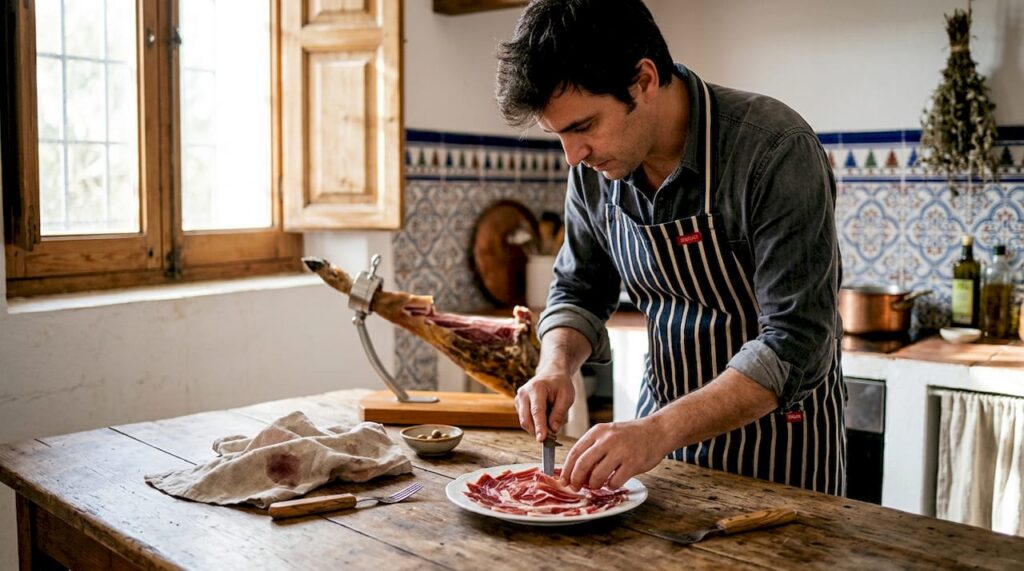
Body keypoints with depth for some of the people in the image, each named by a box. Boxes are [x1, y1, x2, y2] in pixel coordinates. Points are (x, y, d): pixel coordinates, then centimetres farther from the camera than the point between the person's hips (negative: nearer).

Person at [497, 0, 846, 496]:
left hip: (779, 432, -5)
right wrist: (556, 365, -15)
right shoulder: (593, 167, -8)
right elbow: (579, 291, 5)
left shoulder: (776, 151, -27)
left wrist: (660, 431, -38)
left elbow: (793, 342, -30)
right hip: (661, 422, 6)